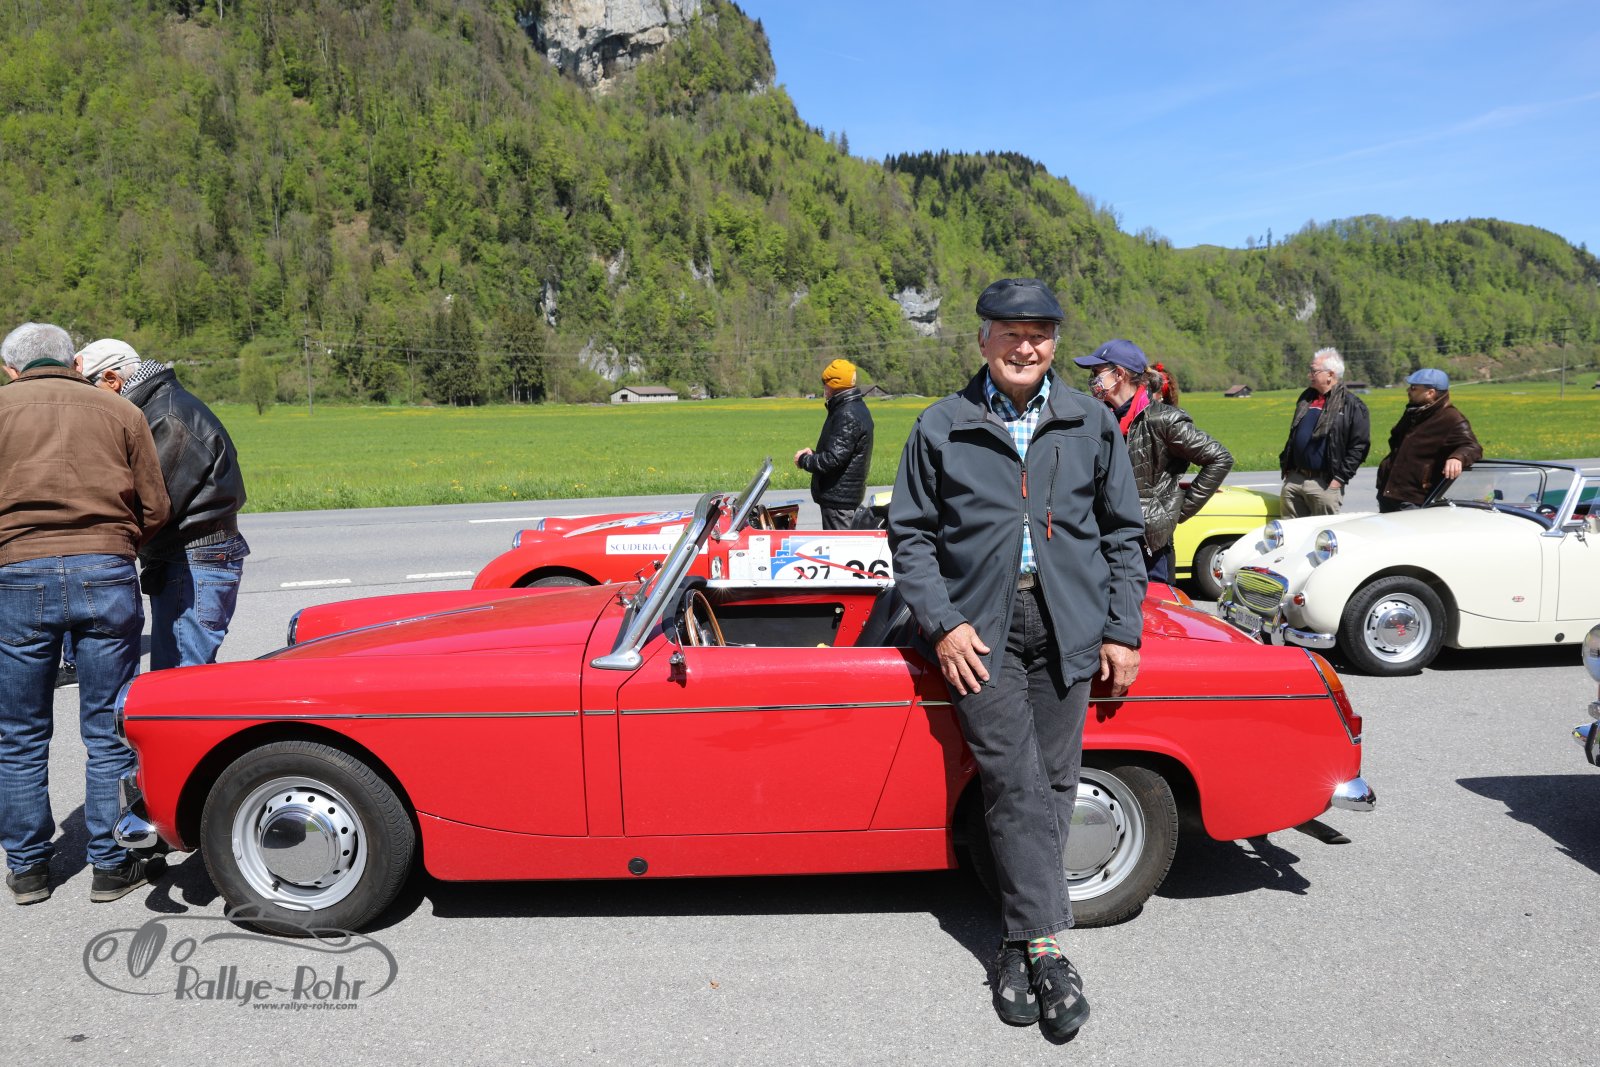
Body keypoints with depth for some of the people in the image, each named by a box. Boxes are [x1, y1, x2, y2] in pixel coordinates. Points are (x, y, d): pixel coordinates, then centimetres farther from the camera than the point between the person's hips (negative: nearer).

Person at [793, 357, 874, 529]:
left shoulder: (847, 415, -20)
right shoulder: (856, 408, 14)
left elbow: (834, 459, -25)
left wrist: (804, 460, -10)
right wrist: (814, 454, 7)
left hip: (839, 496, -11)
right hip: (845, 494, 11)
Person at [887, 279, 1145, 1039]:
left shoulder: (1093, 424, 9)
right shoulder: (940, 428, 3)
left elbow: (1121, 534, 12)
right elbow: (910, 533, 3)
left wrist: (1121, 631, 5)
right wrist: (943, 625, -7)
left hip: (1066, 626, 2)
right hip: (979, 631, -2)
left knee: (1052, 783, 5)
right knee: (1014, 783, -7)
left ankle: (1019, 940, 19)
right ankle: (1046, 946, 2)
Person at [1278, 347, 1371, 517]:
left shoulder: (1352, 406, -5)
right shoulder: (1306, 398, 15)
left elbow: (1360, 446, -8)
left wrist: (1340, 477, -13)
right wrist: (1284, 466, 14)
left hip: (1325, 484, -6)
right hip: (1294, 480, 6)